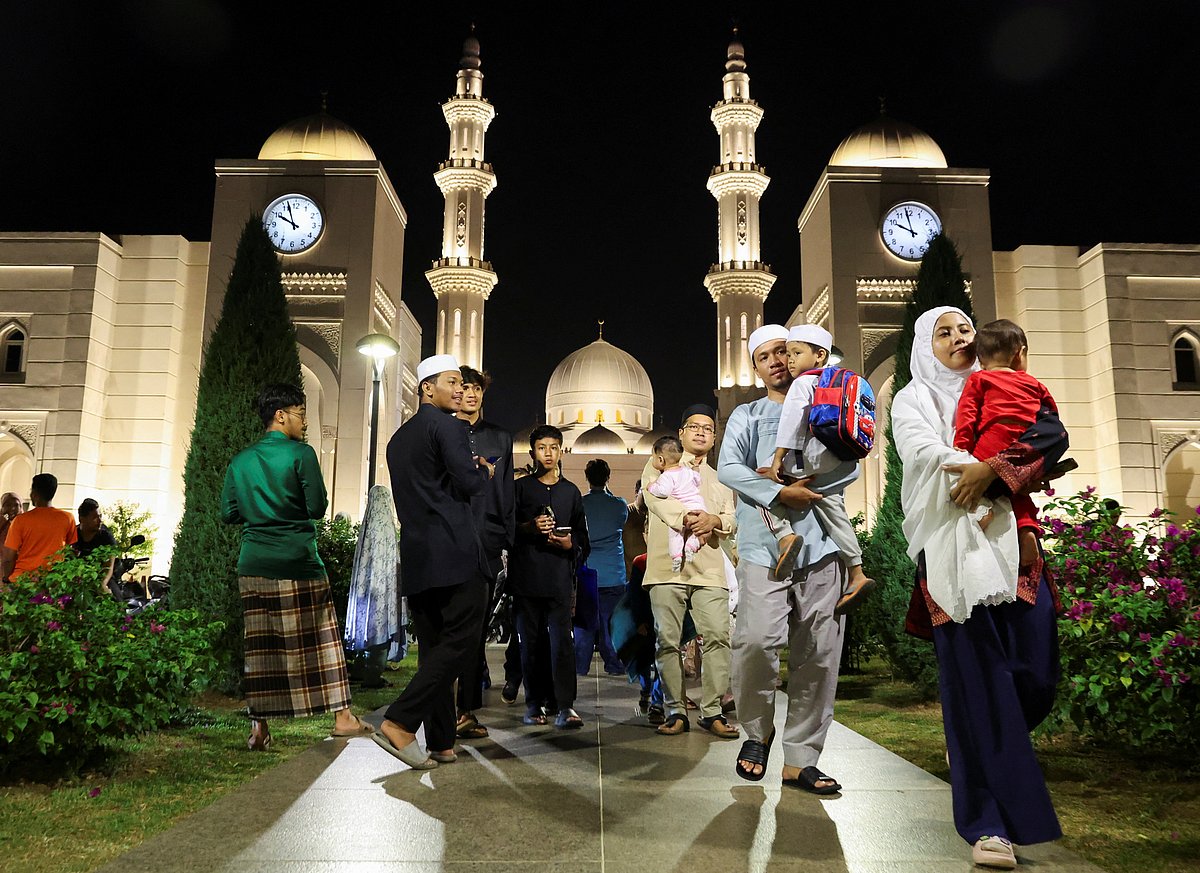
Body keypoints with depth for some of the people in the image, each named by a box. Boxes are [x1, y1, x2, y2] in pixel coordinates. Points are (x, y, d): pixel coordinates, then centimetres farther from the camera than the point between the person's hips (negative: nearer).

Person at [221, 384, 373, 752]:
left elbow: (228, 513, 10)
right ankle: (341, 715, 12)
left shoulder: (240, 460, 8)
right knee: (321, 639, 5)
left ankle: (259, 727, 9)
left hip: (253, 563, 5)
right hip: (298, 561, -4)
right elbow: (318, 507, -11)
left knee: (260, 645, 7)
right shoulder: (301, 453, -8)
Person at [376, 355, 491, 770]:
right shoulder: (447, 425, -5)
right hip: (454, 554, -8)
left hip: (416, 559, 8)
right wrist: (484, 471, 9)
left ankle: (440, 744, 12)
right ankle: (399, 723, -11)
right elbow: (470, 483, -13)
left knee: (435, 650, 10)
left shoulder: (398, 438, 21)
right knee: (462, 642, -5)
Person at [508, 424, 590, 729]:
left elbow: (583, 540, 17)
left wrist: (571, 545, -4)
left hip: (560, 576, 0)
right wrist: (529, 527, -11)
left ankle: (565, 705, -9)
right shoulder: (521, 487, 9)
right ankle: (535, 703, 13)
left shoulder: (571, 492, 16)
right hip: (526, 575, 0)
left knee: (562, 640, -9)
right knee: (531, 641, 4)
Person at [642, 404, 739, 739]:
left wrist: (714, 520, -8)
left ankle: (712, 711, 0)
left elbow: (732, 522, 15)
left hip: (708, 568, 3)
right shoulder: (660, 465, 16)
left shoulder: (720, 480, 26)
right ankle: (676, 711, 5)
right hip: (667, 565, -2)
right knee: (668, 640, -3)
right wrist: (684, 517, -18)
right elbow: (653, 494, -5)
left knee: (717, 636, -8)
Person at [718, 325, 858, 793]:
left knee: (819, 655, 0)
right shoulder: (747, 415, 16)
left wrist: (794, 478, -9)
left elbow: (848, 467, 3)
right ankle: (756, 731, 7)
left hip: (820, 545, 2)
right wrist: (781, 493, -14)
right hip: (763, 545, -1)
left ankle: (800, 759, 11)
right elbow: (728, 468, -1)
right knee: (758, 640, -18)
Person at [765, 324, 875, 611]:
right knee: (835, 515, 12)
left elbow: (792, 422, -15)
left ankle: (784, 535, -21)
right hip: (834, 466, 9)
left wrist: (778, 458, -15)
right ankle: (857, 574, 13)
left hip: (807, 461, -9)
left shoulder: (802, 383, -5)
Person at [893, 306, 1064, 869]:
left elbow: (1054, 435, 1)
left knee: (1037, 671, -1)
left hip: (1013, 545, 4)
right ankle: (989, 820, -2)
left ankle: (982, 750, 29)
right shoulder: (914, 399, 12)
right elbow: (925, 451, -8)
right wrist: (1010, 467, -12)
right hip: (951, 544, -3)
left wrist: (992, 468, -15)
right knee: (975, 675, -8)